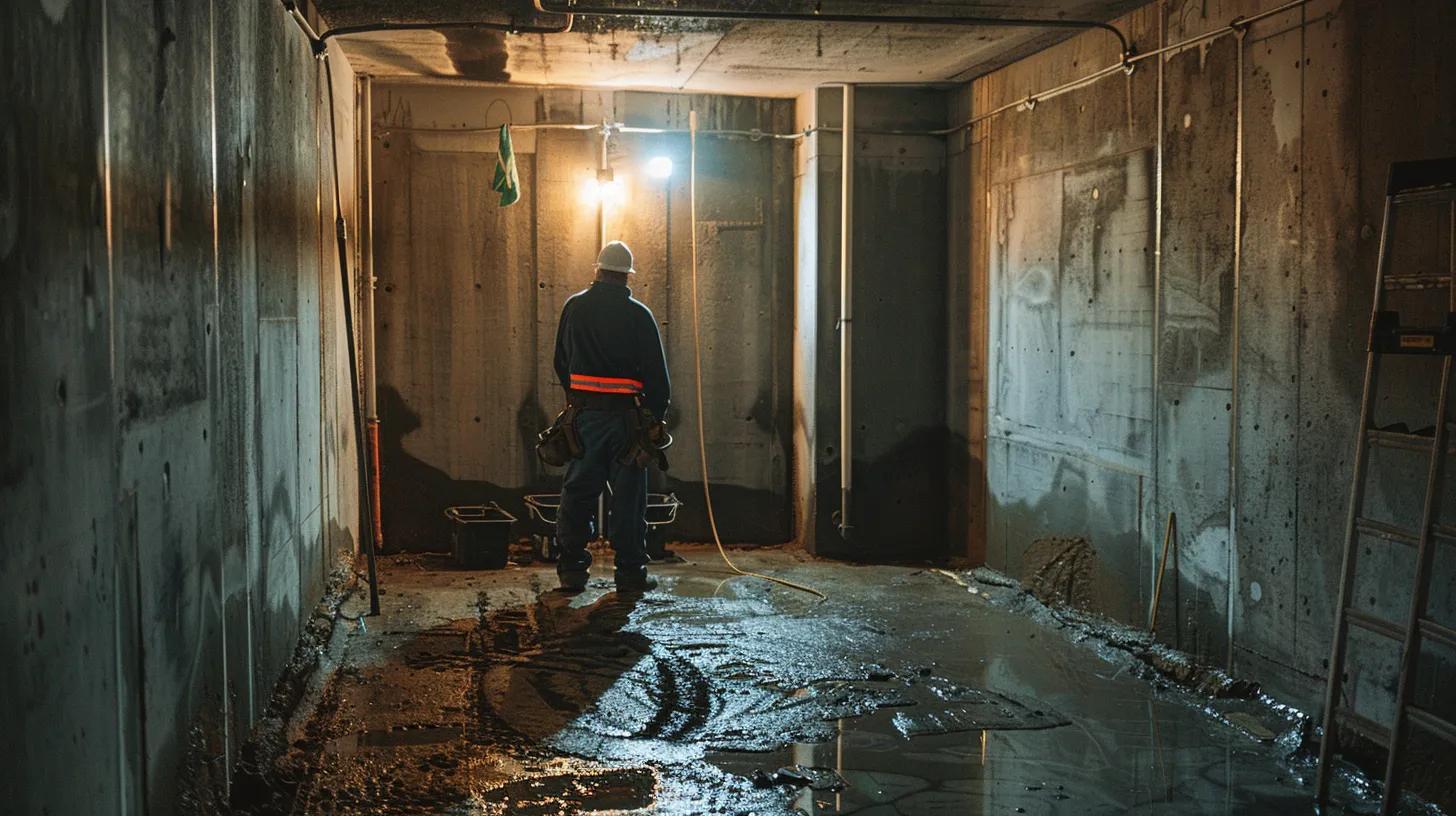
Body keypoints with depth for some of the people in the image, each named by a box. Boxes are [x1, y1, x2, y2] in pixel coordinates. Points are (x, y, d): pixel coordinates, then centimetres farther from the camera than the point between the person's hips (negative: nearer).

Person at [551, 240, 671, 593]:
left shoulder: (574, 307, 4)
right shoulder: (639, 315, -5)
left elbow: (562, 362, 13)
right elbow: (656, 372, -5)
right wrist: (657, 417, 3)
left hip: (584, 414, 2)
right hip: (626, 415, -2)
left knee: (578, 492, 9)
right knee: (628, 496, 4)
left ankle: (571, 570, 10)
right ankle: (631, 572, 8)